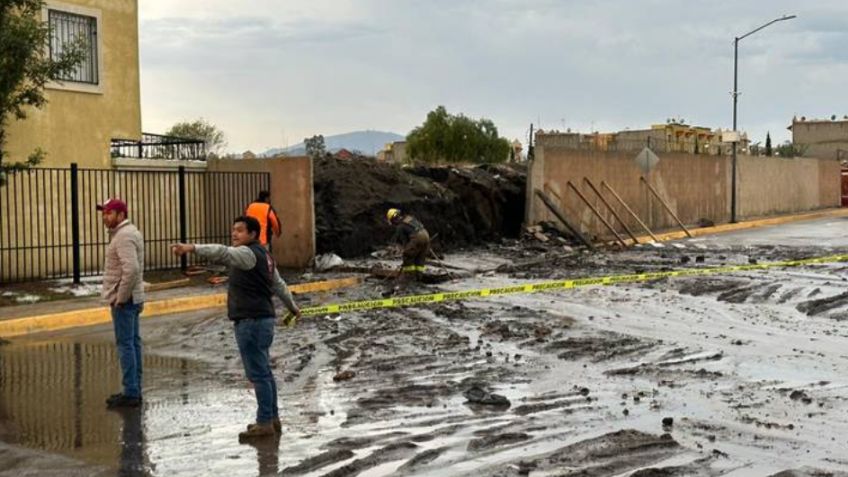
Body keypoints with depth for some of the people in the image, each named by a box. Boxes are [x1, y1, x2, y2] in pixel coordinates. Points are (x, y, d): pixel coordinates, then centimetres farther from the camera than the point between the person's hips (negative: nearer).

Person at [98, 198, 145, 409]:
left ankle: (130, 393, -4)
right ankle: (134, 390, 17)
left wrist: (121, 297, -21)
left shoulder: (124, 236, -17)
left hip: (123, 301, -10)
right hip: (132, 298, 10)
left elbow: (131, 269, -29)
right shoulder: (130, 232, 15)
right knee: (133, 343, 11)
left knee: (125, 344, -7)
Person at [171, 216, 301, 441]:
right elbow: (279, 285, 31)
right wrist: (292, 307, 44)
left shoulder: (249, 253, -12)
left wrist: (192, 248, -43)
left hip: (252, 321, -10)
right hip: (261, 319, 10)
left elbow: (222, 252, -31)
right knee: (263, 372, 15)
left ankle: (265, 423, -2)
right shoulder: (263, 256, 19)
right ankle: (272, 418, 23)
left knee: (258, 373, -6)